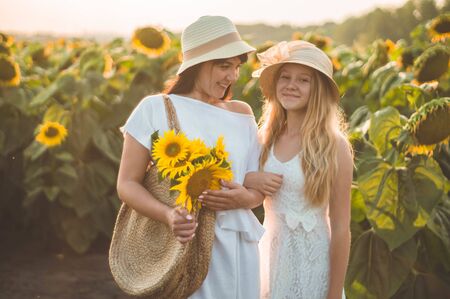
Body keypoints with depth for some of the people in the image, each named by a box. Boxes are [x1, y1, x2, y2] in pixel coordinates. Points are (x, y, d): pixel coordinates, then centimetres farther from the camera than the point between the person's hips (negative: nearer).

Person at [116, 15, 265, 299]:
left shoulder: (241, 114, 7)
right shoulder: (154, 109, -4)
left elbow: (259, 187, 10)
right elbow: (127, 184, -4)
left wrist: (245, 198, -14)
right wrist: (168, 215, -21)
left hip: (237, 248, 3)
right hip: (181, 247, -3)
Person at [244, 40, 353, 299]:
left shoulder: (333, 146, -12)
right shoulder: (266, 138, 0)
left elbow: (341, 229, -11)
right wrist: (248, 180, -12)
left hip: (312, 260, -4)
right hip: (269, 255, 4)